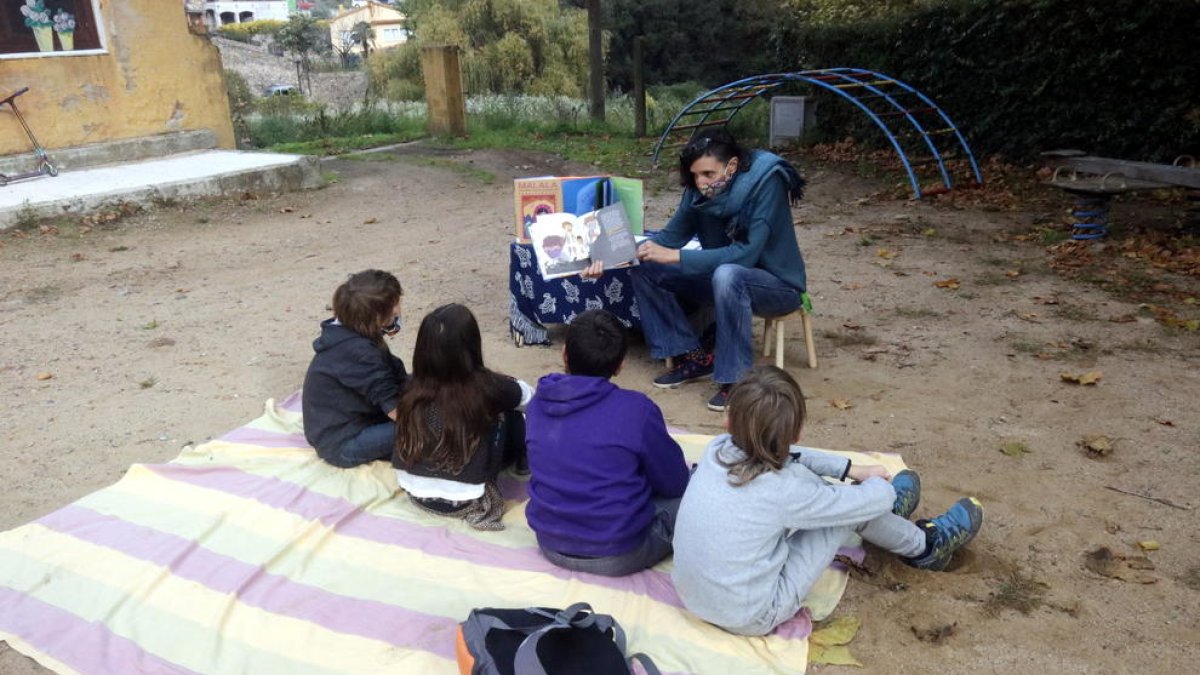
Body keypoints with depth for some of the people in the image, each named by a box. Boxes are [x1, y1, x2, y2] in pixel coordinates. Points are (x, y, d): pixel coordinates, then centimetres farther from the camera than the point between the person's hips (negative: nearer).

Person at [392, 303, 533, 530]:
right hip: (462, 501, -4)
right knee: (510, 414, 11)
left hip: (414, 492, 5)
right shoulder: (486, 386, -18)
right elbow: (528, 395, 4)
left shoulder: (414, 385, -7)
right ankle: (520, 465, 34)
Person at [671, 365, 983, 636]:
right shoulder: (782, 491, -26)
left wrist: (850, 469, 10)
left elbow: (785, 456, 9)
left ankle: (884, 509, 38)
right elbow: (871, 501, -11)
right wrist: (879, 485, 11)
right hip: (751, 619, -6)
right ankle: (926, 546, 26)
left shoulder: (718, 448, -11)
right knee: (852, 504, -2)